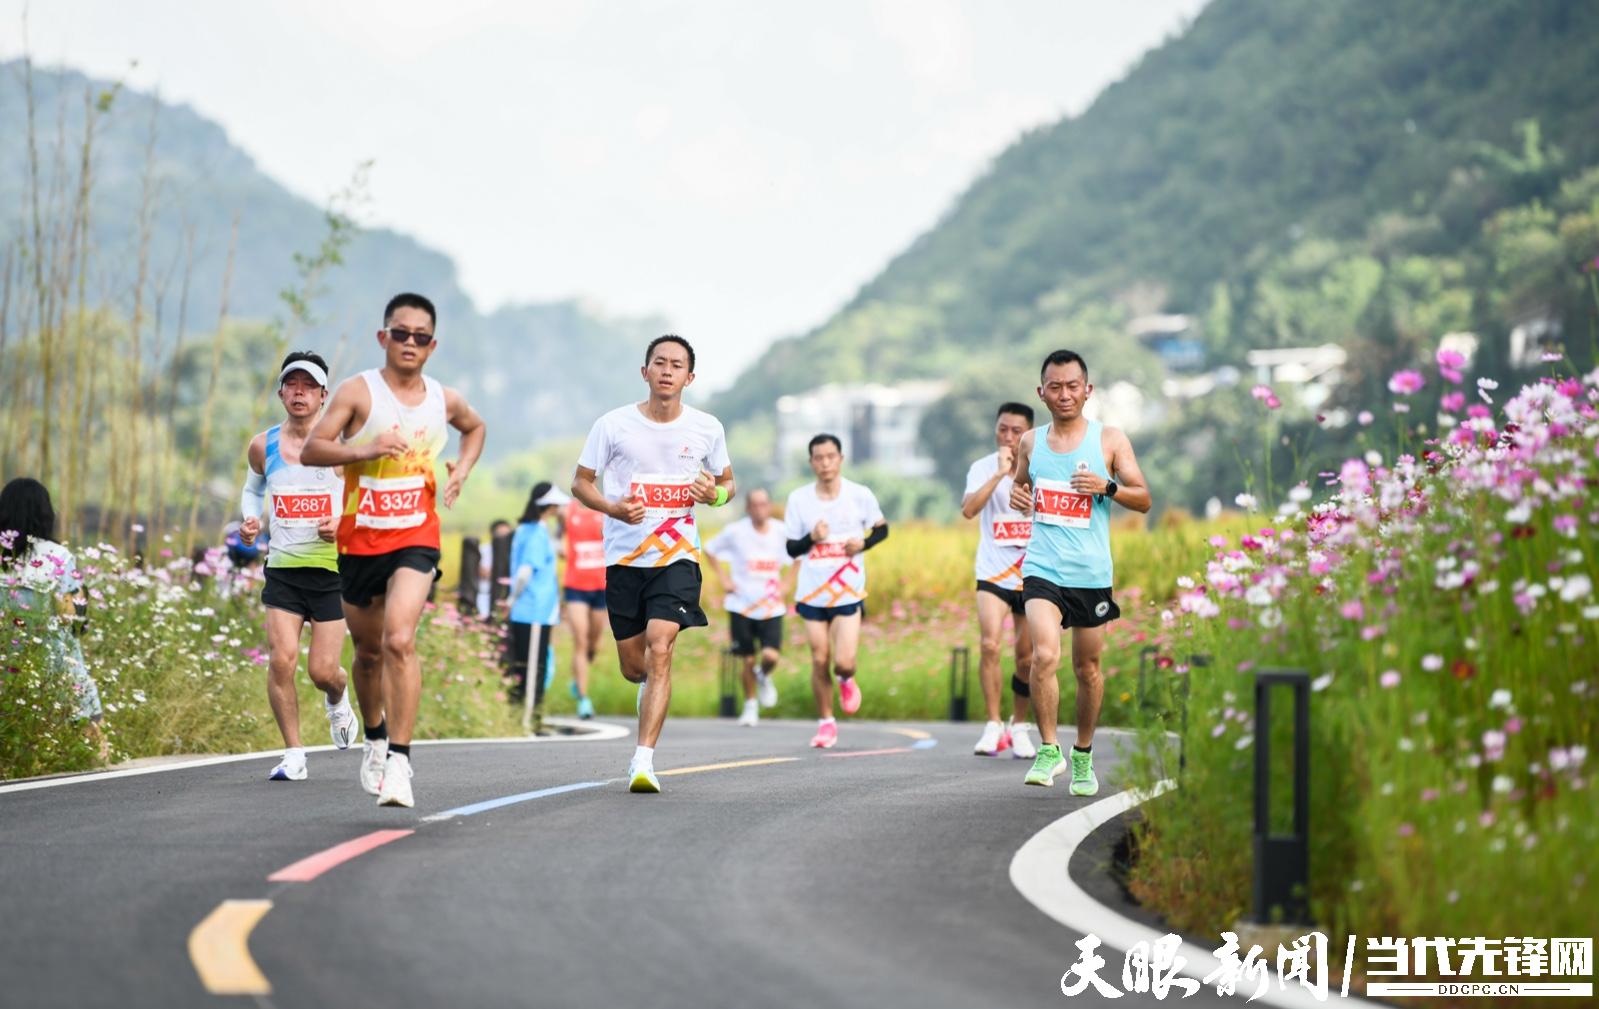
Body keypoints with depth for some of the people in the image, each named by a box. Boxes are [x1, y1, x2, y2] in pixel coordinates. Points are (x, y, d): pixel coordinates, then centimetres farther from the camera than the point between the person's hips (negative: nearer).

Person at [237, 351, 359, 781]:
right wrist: (250, 520, 3)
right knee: (281, 660, -13)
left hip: (333, 570, -2)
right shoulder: (263, 446, 3)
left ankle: (337, 699, 35)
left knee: (322, 670, -3)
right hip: (283, 568, 2)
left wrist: (345, 523, -17)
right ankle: (293, 754, -1)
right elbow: (252, 488, 23)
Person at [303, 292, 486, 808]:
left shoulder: (444, 400, 5)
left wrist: (462, 470, 10)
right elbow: (310, 451, -11)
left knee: (399, 640, -21)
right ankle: (375, 738, 40)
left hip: (415, 539, 0)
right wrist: (366, 449, -25)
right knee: (368, 651, 14)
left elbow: (476, 427, 28)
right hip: (359, 539, 0)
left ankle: (399, 761, -21)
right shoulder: (358, 391, -5)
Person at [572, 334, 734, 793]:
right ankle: (653, 690, 47)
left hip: (677, 557, -1)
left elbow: (727, 482, 16)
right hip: (623, 557, 1)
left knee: (659, 652, -18)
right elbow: (581, 483, 5)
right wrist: (612, 507, -15)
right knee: (634, 667, 8)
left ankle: (643, 760, -18)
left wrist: (715, 494, -8)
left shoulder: (707, 428, 2)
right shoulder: (613, 425, -2)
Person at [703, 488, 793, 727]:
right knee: (748, 660, 3)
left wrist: (788, 583, 5)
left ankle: (764, 676, 20)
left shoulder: (781, 532, -1)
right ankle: (751, 706, 23)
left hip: (771, 606, 1)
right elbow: (709, 550, 8)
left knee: (771, 656, -16)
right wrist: (724, 578, -1)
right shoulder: (735, 532, -6)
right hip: (742, 605, -1)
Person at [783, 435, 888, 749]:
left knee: (843, 662, -12)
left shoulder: (860, 495, -4)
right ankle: (825, 722, 20)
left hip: (849, 593, -1)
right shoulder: (799, 499, -1)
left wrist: (863, 543, -10)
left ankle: (846, 681, 25)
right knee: (820, 660, 2)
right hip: (812, 593, 1)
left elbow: (882, 528, 11)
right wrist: (812, 538, -18)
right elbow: (792, 549, 3)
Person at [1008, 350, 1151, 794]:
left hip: (1092, 573, 0)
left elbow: (1143, 499, 2)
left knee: (1087, 667, 10)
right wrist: (1017, 494, 1)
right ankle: (1049, 749, -8)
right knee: (1044, 656, -21)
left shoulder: (1110, 439, 0)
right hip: (1042, 569, 0)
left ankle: (1083, 755, 28)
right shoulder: (1030, 442, 8)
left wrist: (1106, 486, -17)